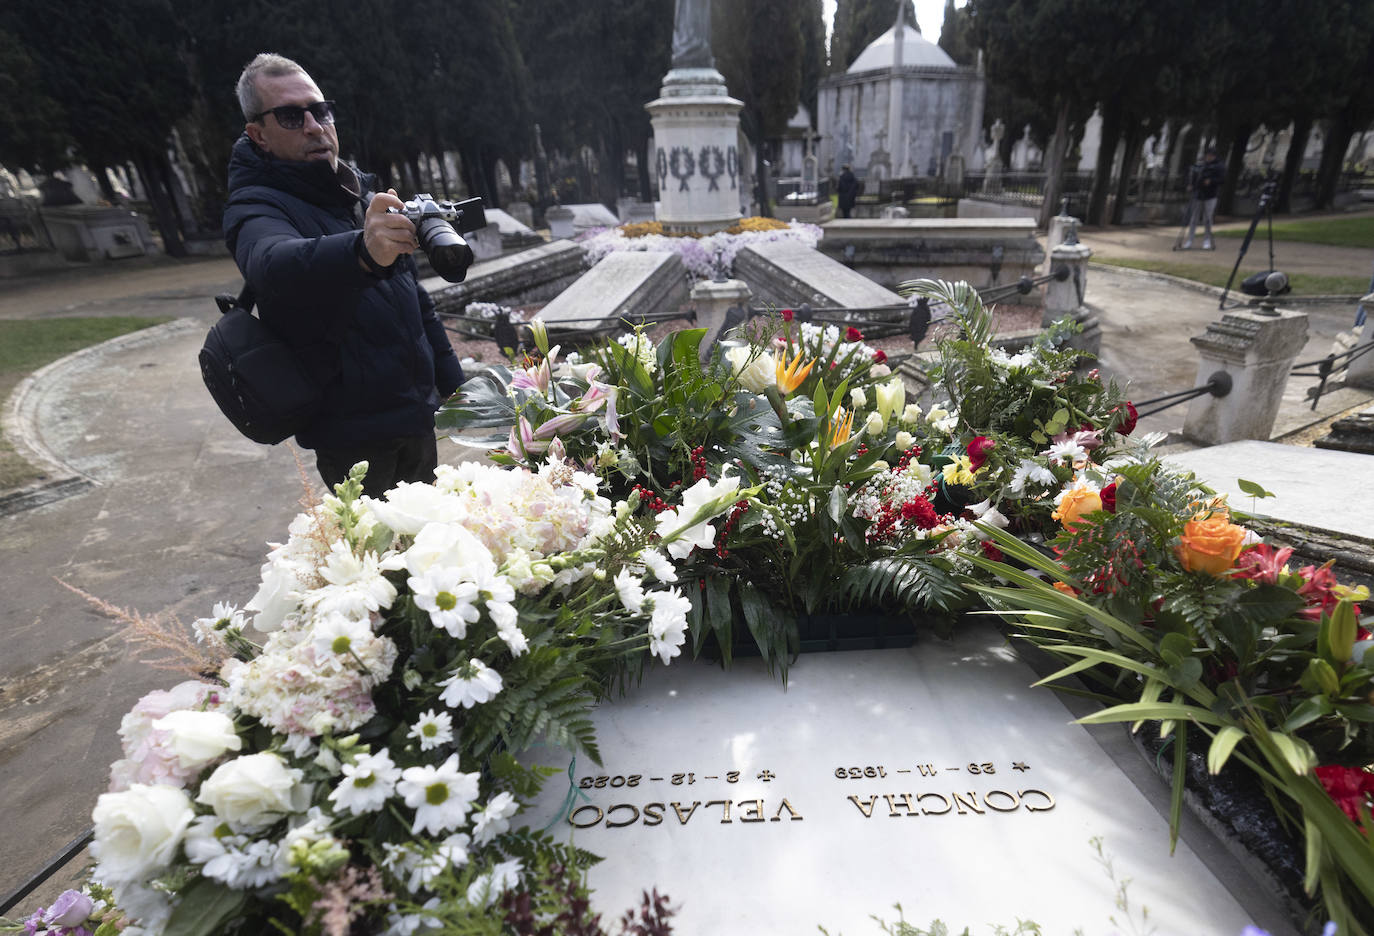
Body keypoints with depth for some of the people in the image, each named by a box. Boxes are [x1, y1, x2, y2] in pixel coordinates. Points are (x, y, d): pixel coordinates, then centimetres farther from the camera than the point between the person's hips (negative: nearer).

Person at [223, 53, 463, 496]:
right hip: (353, 432, -7)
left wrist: (453, 385, 16)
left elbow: (417, 299, 18)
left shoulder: (363, 194, 14)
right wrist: (363, 251, -55)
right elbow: (274, 265, -35)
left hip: (417, 415, 7)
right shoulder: (256, 207, -10)